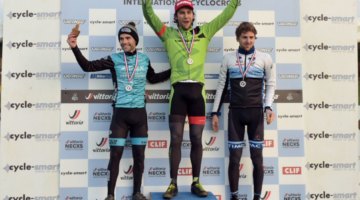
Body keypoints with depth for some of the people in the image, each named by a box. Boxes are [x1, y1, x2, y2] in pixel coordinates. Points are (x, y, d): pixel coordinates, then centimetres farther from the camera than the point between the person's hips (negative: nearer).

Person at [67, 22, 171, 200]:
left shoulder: (144, 59, 6)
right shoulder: (114, 59, -1)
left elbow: (153, 78, 22)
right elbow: (87, 66, -3)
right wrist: (74, 48, -14)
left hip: (139, 113, 2)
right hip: (120, 113, -2)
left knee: (139, 155, 8)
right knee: (115, 154, 1)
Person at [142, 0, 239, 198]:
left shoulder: (204, 32, 15)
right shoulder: (169, 33, 11)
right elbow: (150, 16, 2)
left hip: (197, 90, 1)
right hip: (178, 90, -1)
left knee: (196, 139, 6)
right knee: (176, 139, 2)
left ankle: (196, 183, 18)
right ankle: (173, 184, 13)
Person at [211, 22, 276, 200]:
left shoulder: (264, 58, 4)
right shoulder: (228, 59, 7)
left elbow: (270, 84, 7)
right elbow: (222, 86, 8)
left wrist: (268, 107, -8)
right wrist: (215, 112, 6)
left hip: (256, 112, 0)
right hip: (235, 112, 1)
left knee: (257, 158, 4)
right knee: (234, 158, 3)